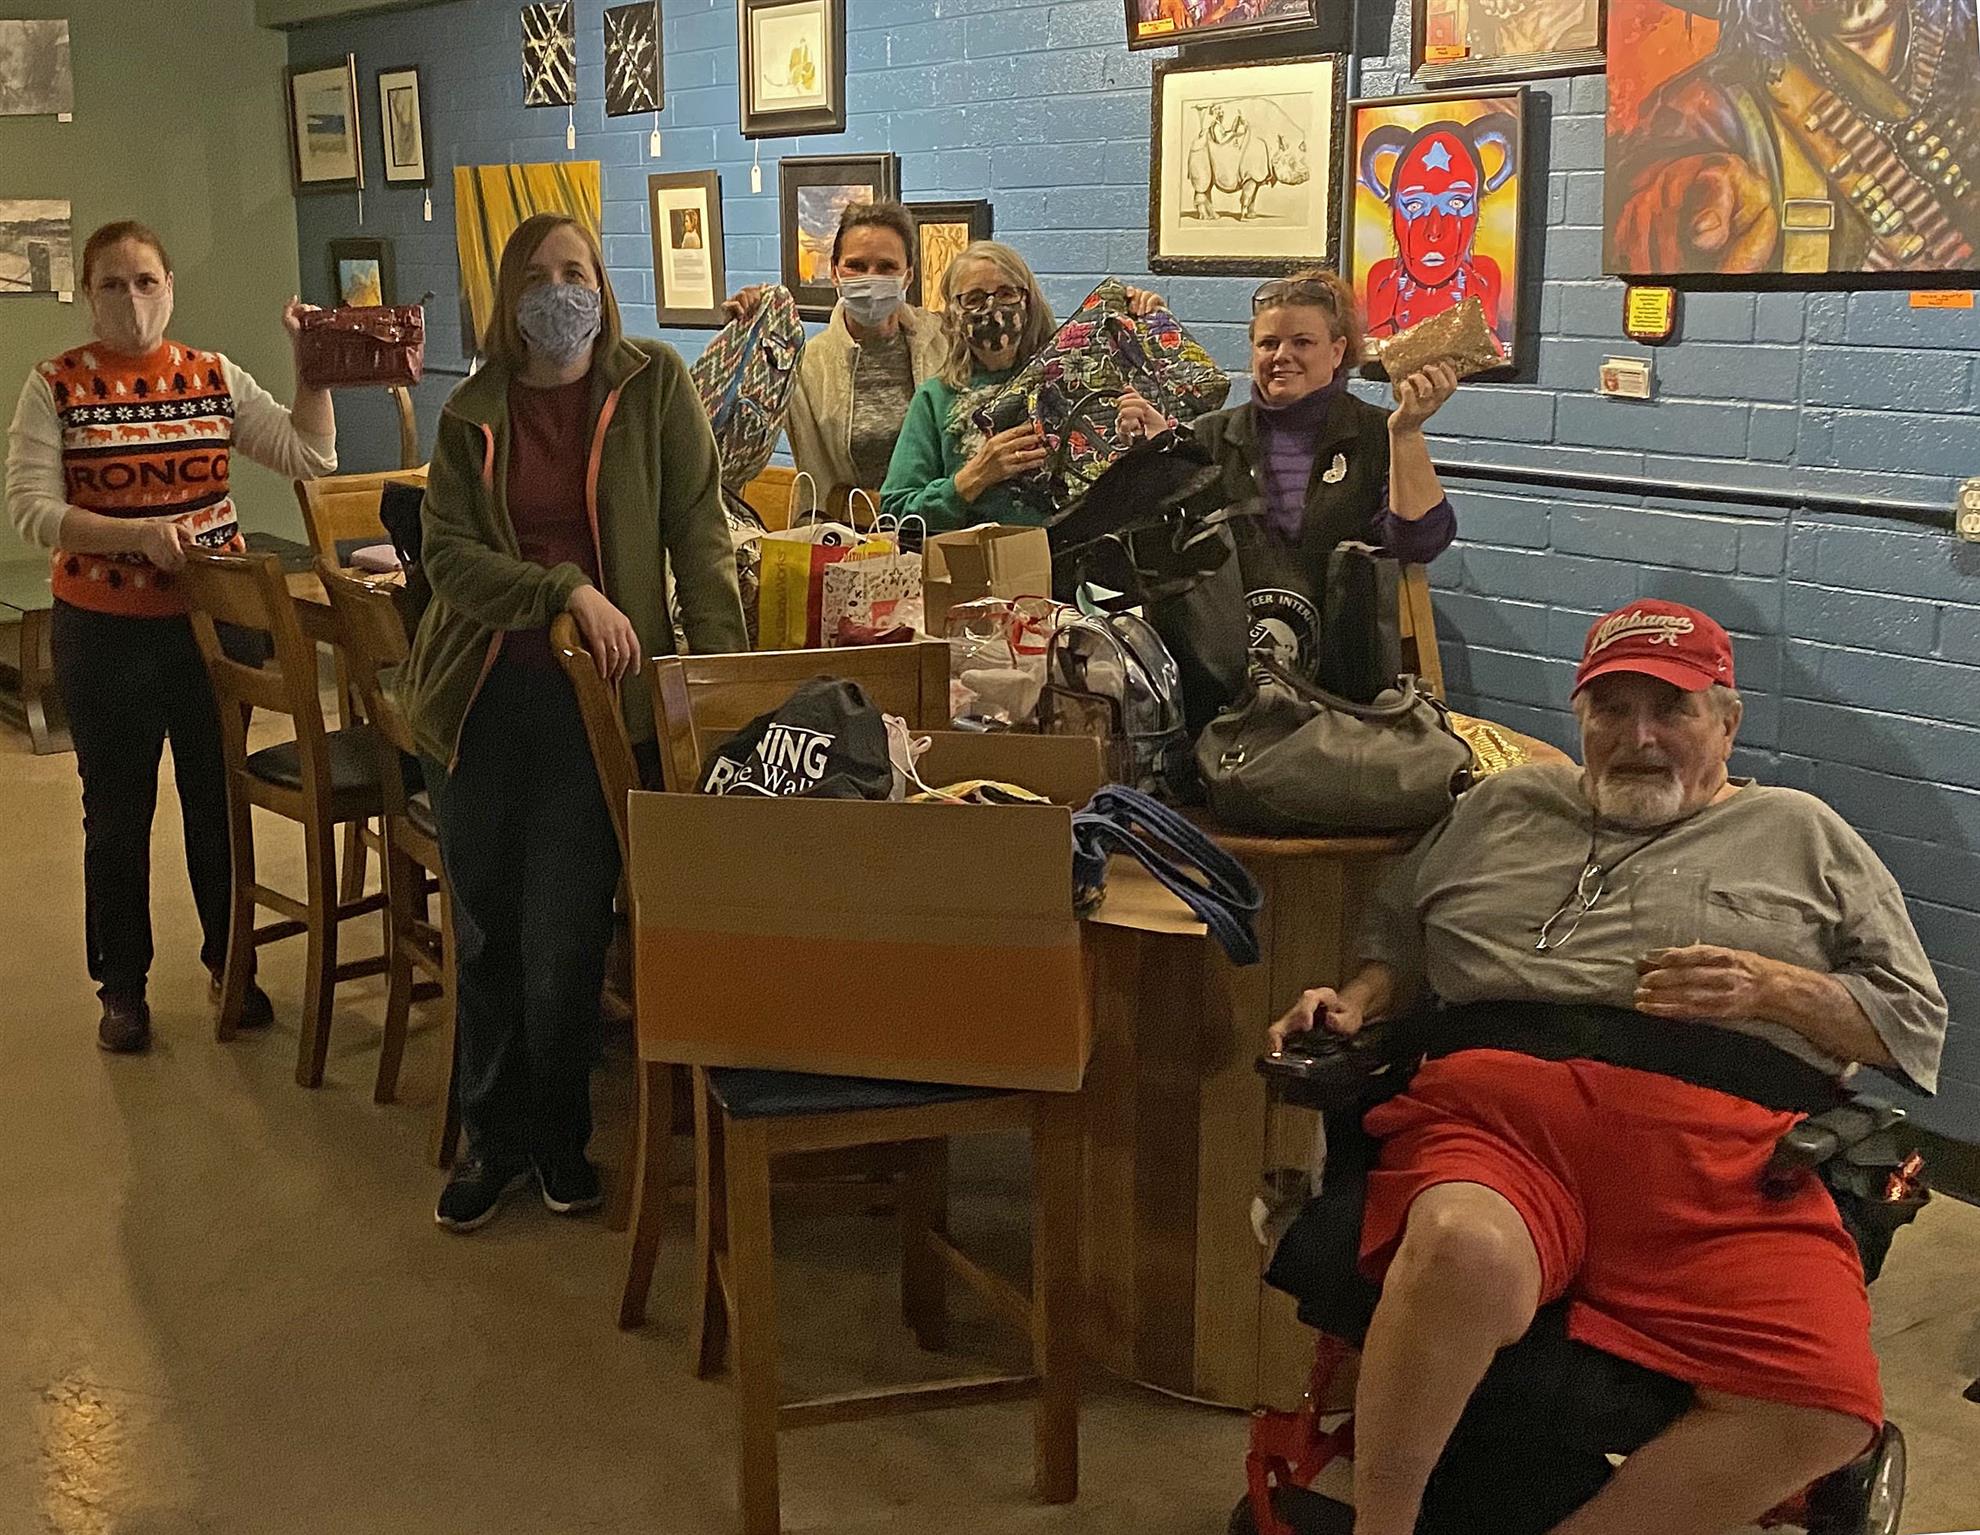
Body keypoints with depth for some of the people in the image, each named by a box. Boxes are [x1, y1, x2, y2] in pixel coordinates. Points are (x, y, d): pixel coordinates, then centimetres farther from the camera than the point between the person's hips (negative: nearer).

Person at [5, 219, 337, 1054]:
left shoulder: (214, 377, 2)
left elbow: (311, 456, -3)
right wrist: (135, 534, -24)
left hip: (214, 617, 2)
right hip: (104, 631, -2)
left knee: (219, 798, 11)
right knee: (118, 812, 9)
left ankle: (229, 961, 29)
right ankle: (122, 985, 23)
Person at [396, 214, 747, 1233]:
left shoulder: (652, 382, 1)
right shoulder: (473, 413, 5)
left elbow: (698, 528, -3)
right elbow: (446, 553, -5)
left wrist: (722, 666, -13)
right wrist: (569, 591, -19)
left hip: (596, 697, -2)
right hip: (484, 695, 3)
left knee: (564, 946, 0)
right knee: (486, 935, 10)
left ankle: (559, 1138, 23)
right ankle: (493, 1138, 28)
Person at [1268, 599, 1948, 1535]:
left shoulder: (1802, 835, 25)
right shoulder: (1503, 807, 29)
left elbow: (1919, 1019, 21)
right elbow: (1398, 937, 33)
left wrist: (1773, 989, 3)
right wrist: (1355, 1004, 12)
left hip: (1718, 1149, 1)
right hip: (1499, 1101, 0)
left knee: (1821, 1412, -30)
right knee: (1464, 1252, -40)